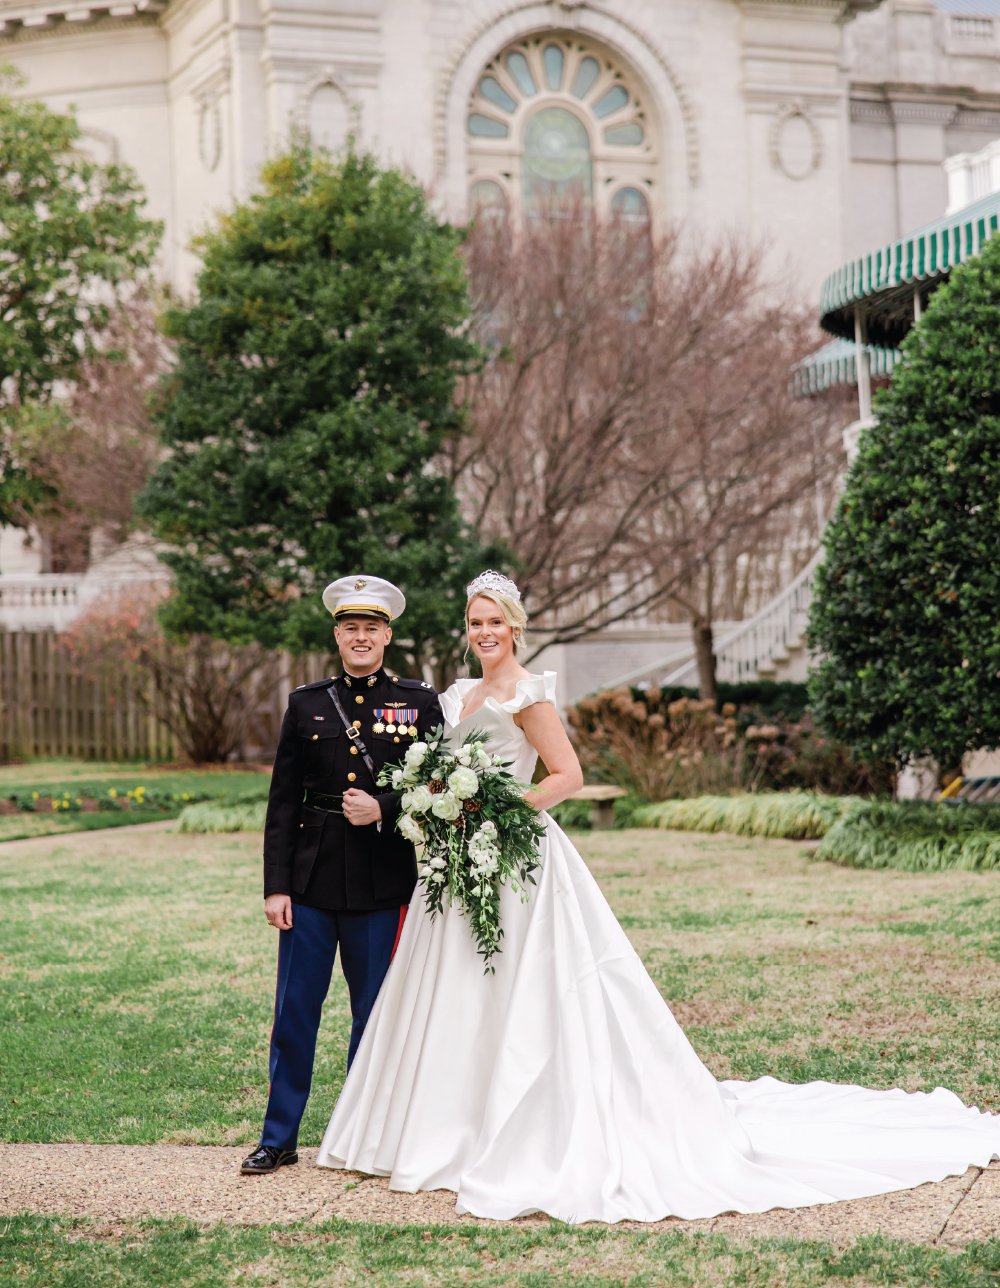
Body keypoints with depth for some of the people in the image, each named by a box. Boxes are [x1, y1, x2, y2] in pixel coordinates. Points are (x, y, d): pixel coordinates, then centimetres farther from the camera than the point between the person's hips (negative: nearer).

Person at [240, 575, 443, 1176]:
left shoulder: (420, 702, 3)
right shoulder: (306, 704, 7)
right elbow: (283, 803, 6)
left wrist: (383, 809, -15)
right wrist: (276, 884, 0)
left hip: (383, 883, -1)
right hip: (312, 880, 1)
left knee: (374, 1014, 8)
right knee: (295, 1011, 4)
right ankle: (280, 1137, 14)